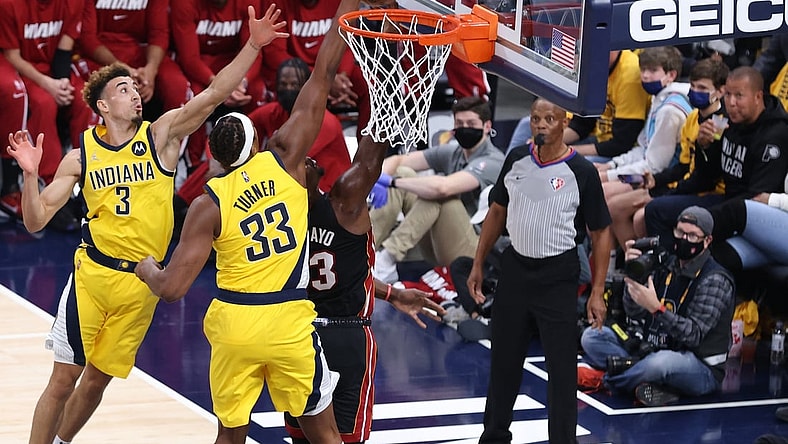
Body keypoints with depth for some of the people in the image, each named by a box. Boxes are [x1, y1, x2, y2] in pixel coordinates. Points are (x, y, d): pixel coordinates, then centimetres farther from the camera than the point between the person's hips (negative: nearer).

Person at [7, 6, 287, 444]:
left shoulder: (161, 135, -2)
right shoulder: (81, 156, 0)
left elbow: (214, 94, -14)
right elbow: (36, 220, 1)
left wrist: (253, 45, -24)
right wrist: (31, 175, -17)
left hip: (141, 282, 1)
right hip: (92, 273, -1)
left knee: (97, 379, 12)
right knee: (64, 378, -2)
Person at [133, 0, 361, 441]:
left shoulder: (208, 205, -5)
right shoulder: (286, 160, -4)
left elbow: (172, 288, -9)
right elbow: (324, 75, -3)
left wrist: (147, 270, 13)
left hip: (232, 322, 1)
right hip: (289, 322, 0)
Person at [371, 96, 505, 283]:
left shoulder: (492, 162, -15)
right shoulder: (451, 153, 9)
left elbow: (442, 187, -31)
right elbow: (396, 160, 6)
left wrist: (391, 181, -23)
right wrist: (379, 179, -18)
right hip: (436, 248, 8)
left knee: (438, 192, -31)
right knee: (402, 173, -5)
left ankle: (386, 260, -34)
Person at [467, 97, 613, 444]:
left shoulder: (581, 173, -11)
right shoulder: (516, 160, 2)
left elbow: (600, 233, -5)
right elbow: (497, 212, 14)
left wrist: (597, 293, -9)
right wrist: (478, 265, 12)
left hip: (558, 276, -4)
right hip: (515, 268, 5)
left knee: (561, 368, -2)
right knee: (503, 360, 14)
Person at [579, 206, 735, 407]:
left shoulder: (715, 281, -13)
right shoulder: (667, 266, 6)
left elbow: (693, 335, -21)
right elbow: (635, 313, 0)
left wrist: (656, 308, -32)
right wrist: (632, 275, -17)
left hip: (701, 368, -7)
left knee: (662, 362, -42)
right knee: (592, 336, -4)